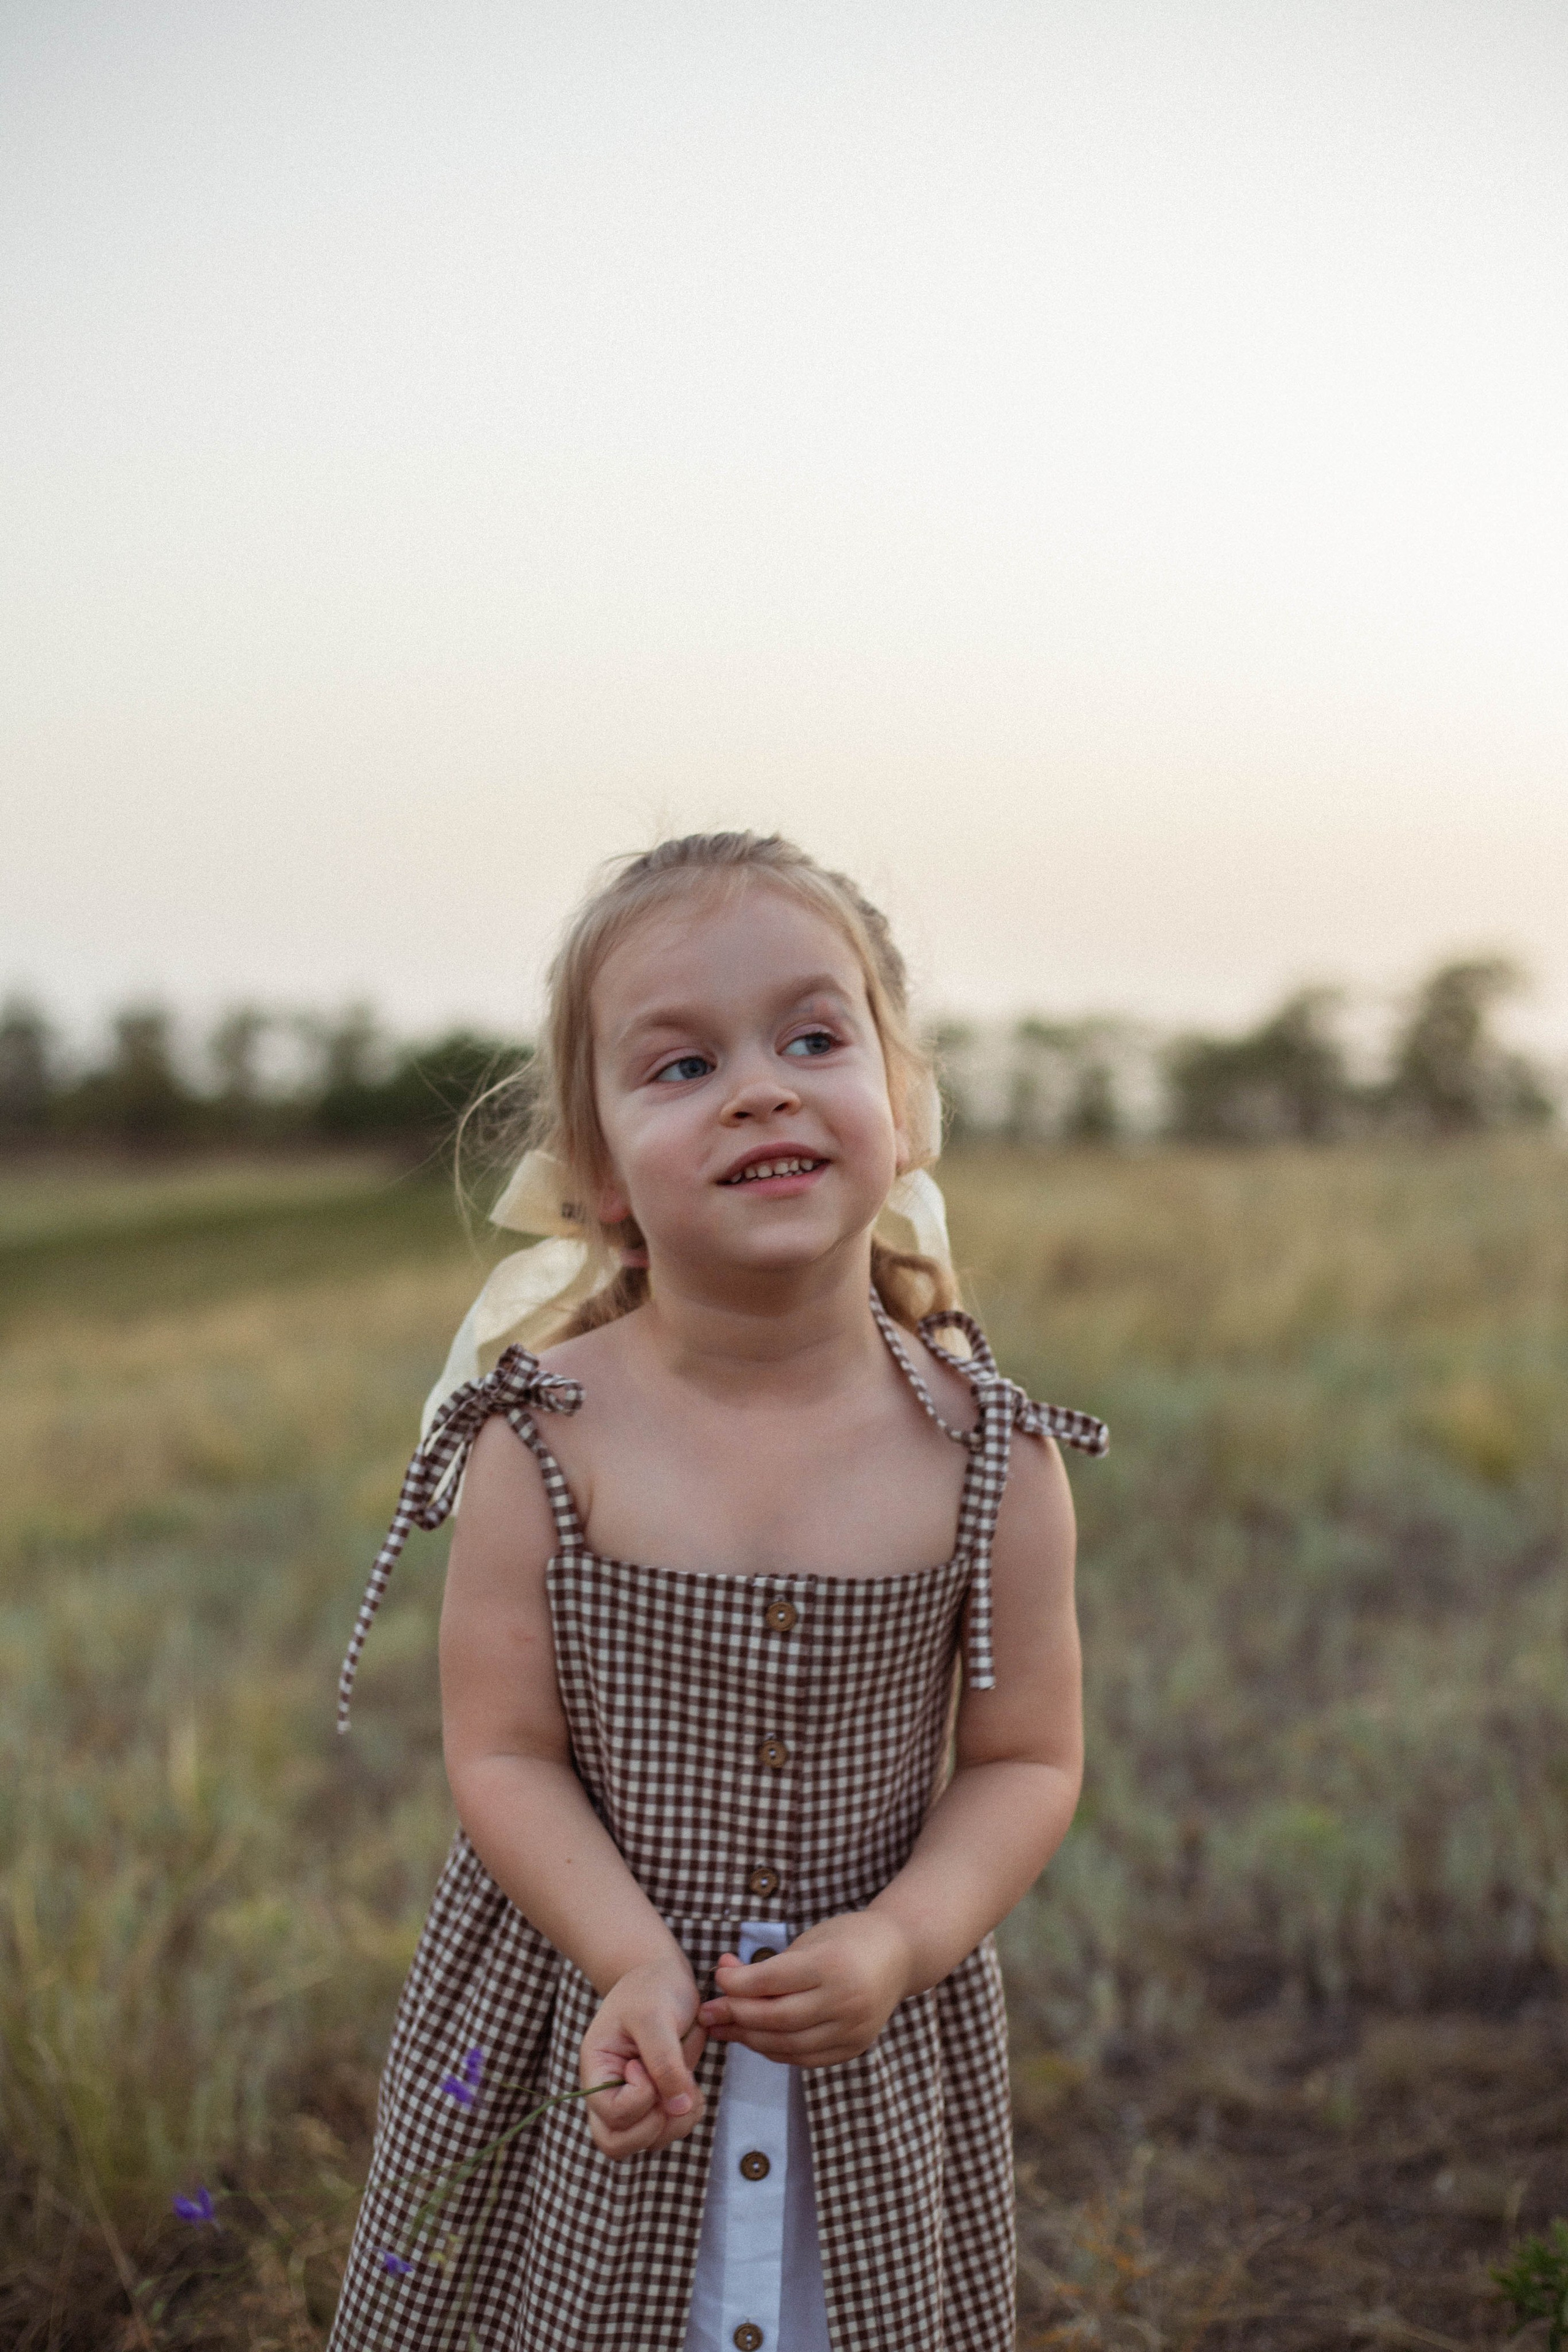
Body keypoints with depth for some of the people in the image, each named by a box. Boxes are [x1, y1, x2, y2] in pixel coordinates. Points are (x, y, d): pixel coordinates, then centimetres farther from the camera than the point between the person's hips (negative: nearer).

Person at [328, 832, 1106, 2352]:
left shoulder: (991, 1459, -10)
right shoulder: (545, 1446, -12)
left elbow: (1026, 1760, -4)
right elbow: (502, 1752, -10)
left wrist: (896, 1943, -19)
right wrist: (636, 1961, -22)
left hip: (878, 2050, 1)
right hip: (588, 2029, -1)